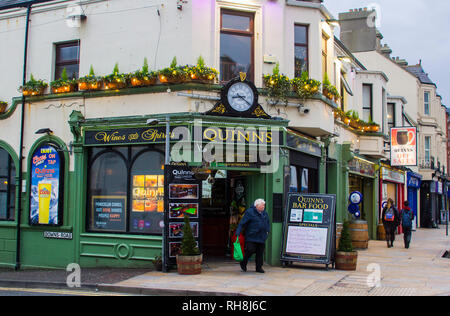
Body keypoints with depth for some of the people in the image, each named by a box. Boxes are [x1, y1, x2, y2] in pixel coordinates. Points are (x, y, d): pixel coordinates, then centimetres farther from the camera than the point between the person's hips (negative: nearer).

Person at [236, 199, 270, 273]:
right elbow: (242, 223, -10)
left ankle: (259, 267, 16)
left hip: (262, 238, 6)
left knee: (260, 253, 5)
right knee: (250, 250, -8)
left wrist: (267, 231, 18)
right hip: (251, 237, -5)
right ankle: (243, 263, 17)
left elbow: (268, 223, 29)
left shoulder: (265, 213, 12)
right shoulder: (249, 212, -8)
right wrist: (238, 233, -14)